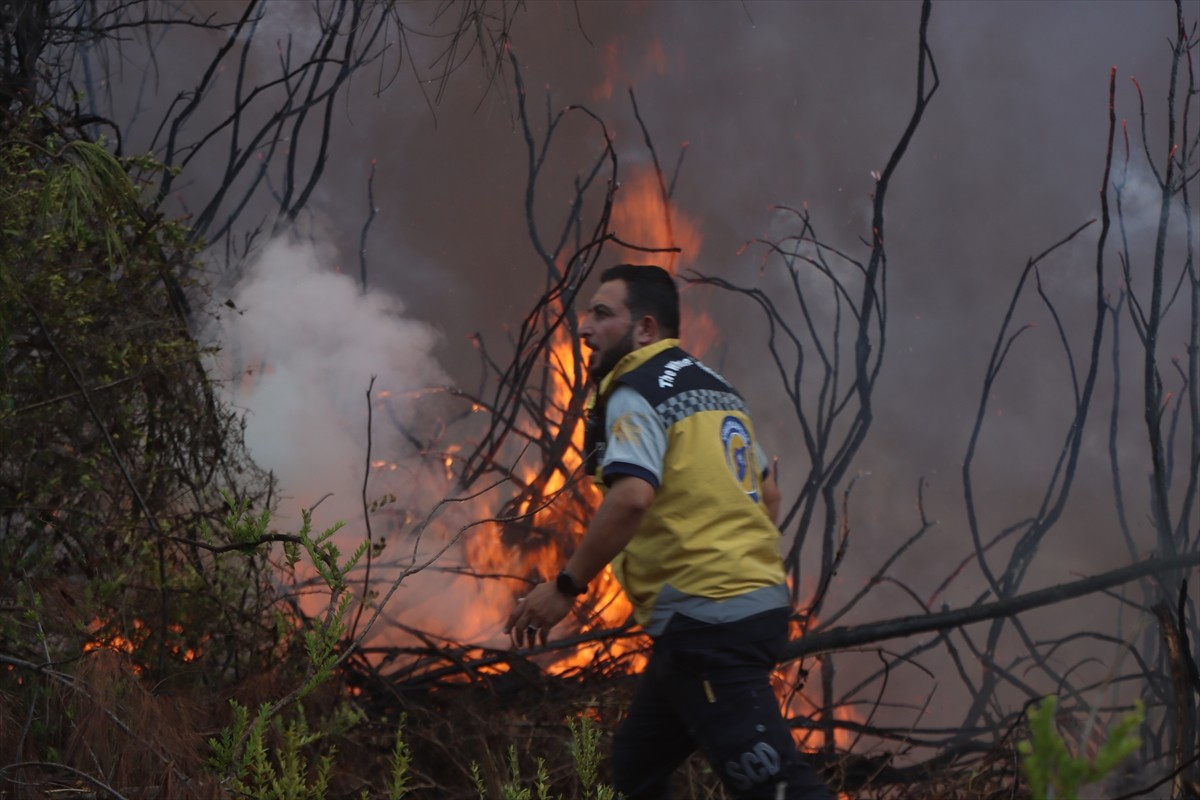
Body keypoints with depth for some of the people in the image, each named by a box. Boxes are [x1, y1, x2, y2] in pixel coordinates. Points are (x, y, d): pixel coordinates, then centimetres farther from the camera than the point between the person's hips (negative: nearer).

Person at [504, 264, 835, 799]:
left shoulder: (635, 396, -9)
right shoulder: (714, 388, 18)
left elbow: (631, 497, -26)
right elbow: (768, 492, 26)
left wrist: (566, 586, -19)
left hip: (706, 620, -10)